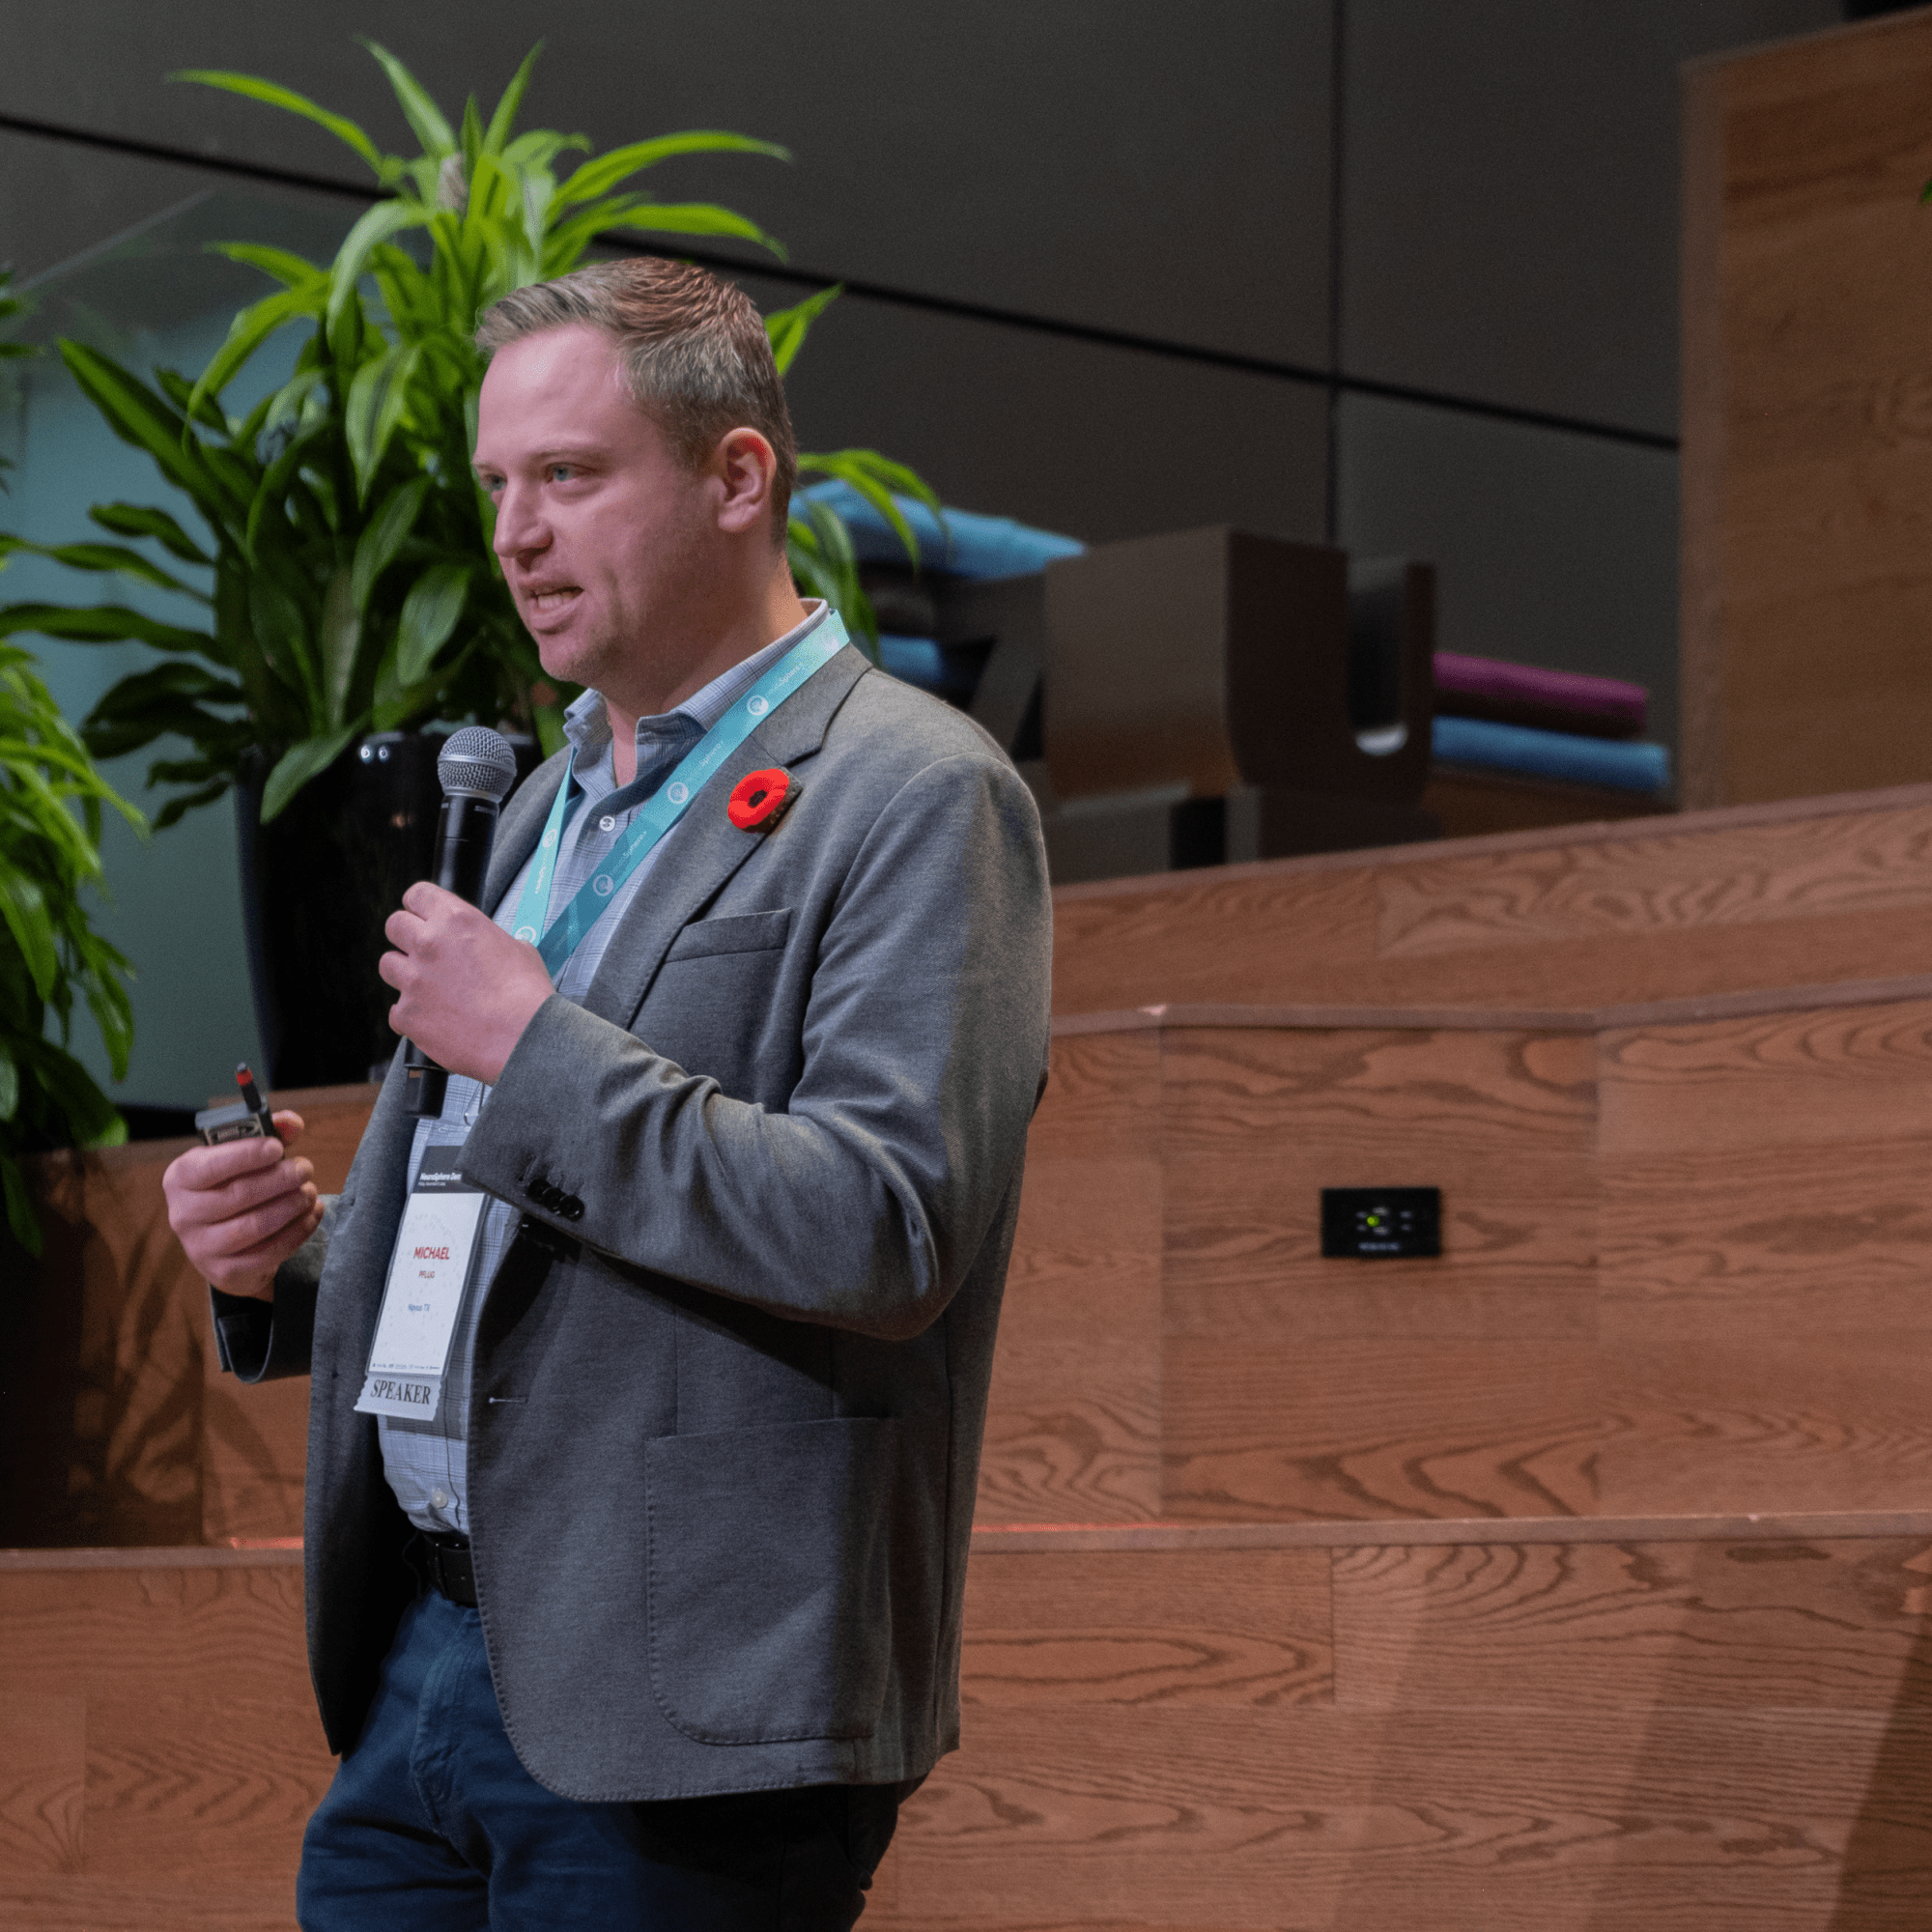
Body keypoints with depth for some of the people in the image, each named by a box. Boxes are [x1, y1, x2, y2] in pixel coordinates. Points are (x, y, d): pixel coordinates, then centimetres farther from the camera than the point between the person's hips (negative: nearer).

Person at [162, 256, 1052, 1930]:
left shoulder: (917, 802, -8)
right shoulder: (553, 803, 19)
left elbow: (891, 1230, -20)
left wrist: (536, 1047, -18)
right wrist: (294, 1256, 5)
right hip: (419, 1662, 8)